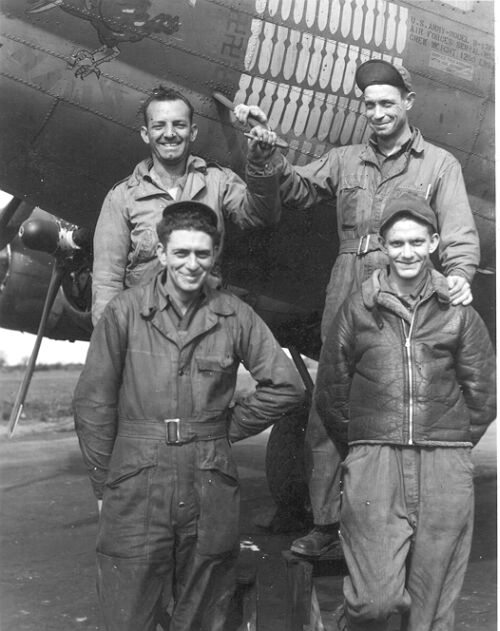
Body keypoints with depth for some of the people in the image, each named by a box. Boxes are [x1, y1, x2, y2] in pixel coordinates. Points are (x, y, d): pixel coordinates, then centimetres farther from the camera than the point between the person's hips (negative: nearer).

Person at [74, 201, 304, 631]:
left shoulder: (235, 316, 2)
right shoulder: (124, 312, -2)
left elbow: (286, 386, 8)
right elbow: (94, 402, 1)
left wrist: (230, 426, 5)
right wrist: (103, 484, 1)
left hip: (211, 492, 2)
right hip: (137, 492, -1)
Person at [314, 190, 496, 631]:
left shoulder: (458, 311, 7)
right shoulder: (359, 309, 5)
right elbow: (330, 391, 10)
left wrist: (451, 444, 13)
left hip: (445, 469, 2)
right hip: (374, 464, -1)